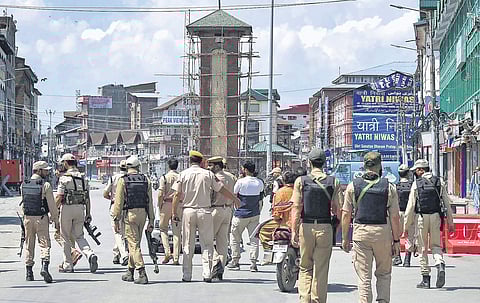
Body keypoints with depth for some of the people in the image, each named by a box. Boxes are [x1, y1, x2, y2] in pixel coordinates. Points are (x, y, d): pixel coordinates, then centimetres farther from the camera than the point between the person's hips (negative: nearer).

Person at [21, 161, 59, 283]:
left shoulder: (24, 185, 5)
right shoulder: (45, 185, -10)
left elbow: (23, 204, 11)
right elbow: (51, 205, -10)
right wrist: (56, 219, -2)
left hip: (27, 218, 5)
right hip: (41, 218, -4)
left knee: (29, 246, 12)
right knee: (44, 244, -2)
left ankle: (29, 272, 13)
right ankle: (44, 267, -22)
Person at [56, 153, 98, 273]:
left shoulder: (64, 178, -10)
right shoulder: (83, 178, 9)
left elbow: (59, 197, -13)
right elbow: (87, 197, 10)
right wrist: (88, 213, 15)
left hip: (67, 208, -5)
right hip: (80, 209, 5)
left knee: (66, 237, 6)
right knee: (79, 236, 11)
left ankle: (67, 265, 11)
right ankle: (90, 254, -14)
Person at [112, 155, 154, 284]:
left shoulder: (123, 181, -5)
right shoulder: (146, 180, 6)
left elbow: (118, 202, -7)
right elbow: (150, 202, 6)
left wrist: (116, 220, -3)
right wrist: (151, 220, 10)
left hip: (130, 214, -5)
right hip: (143, 213, 5)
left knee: (134, 244, -6)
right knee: (134, 243, 17)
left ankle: (142, 274, -16)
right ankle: (130, 271, 26)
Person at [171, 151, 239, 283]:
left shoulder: (183, 174, 2)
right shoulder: (208, 174, 1)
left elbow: (177, 194, -3)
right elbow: (222, 189, 6)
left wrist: (174, 212, 2)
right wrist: (235, 199, 19)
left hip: (188, 211, 1)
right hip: (205, 211, -1)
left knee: (188, 245, 6)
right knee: (207, 244, 4)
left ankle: (187, 275, 6)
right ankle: (207, 274, -4)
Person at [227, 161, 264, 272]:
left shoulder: (241, 182, -11)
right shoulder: (260, 183, 3)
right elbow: (260, 200, 10)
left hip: (241, 214, -4)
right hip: (255, 215, 4)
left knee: (235, 238, 10)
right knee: (254, 239, 3)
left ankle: (235, 262, 13)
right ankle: (253, 263, -3)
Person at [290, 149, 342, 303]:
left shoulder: (301, 181, -1)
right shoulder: (334, 182, 1)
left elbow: (296, 208, -6)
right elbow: (337, 209, -4)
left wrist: (294, 231, -7)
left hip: (306, 227, 0)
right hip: (325, 228, 0)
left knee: (305, 268, 10)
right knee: (321, 270, 6)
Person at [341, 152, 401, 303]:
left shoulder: (353, 186, 1)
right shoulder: (389, 187, -2)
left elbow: (346, 215, 0)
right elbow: (395, 217, -4)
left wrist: (345, 238, 7)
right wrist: (396, 240, 2)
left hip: (361, 233, 0)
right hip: (383, 233, 0)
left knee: (364, 277, 3)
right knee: (384, 274, 15)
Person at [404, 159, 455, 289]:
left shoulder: (417, 184, -2)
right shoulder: (439, 182, 5)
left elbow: (411, 206, -3)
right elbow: (447, 203, 4)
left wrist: (406, 226, 2)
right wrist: (450, 222, 9)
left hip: (421, 217, -2)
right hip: (436, 216, 2)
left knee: (423, 248, 6)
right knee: (436, 245, 12)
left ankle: (425, 278, 7)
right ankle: (440, 265, -17)